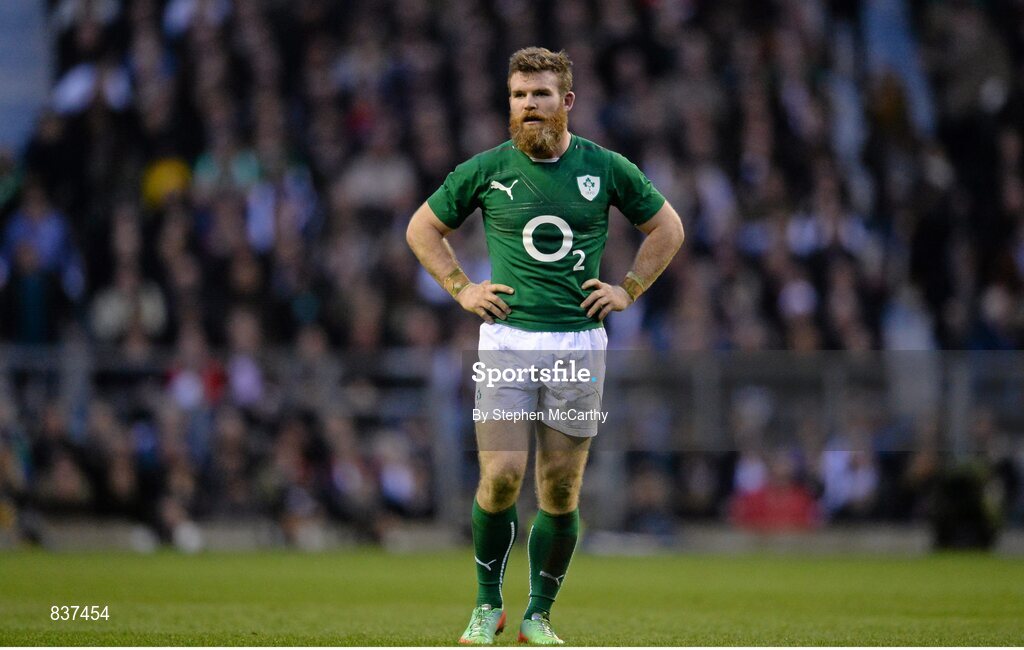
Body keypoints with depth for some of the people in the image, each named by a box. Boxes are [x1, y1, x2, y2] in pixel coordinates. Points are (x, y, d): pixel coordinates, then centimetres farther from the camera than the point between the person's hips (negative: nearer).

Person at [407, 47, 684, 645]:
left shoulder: (607, 169, 3)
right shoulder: (486, 170, 2)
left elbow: (667, 227, 17)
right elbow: (423, 228, 16)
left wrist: (628, 290, 8)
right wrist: (461, 289, 6)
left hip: (579, 344, 1)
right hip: (507, 339, -1)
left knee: (561, 492, 2)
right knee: (501, 476, -12)